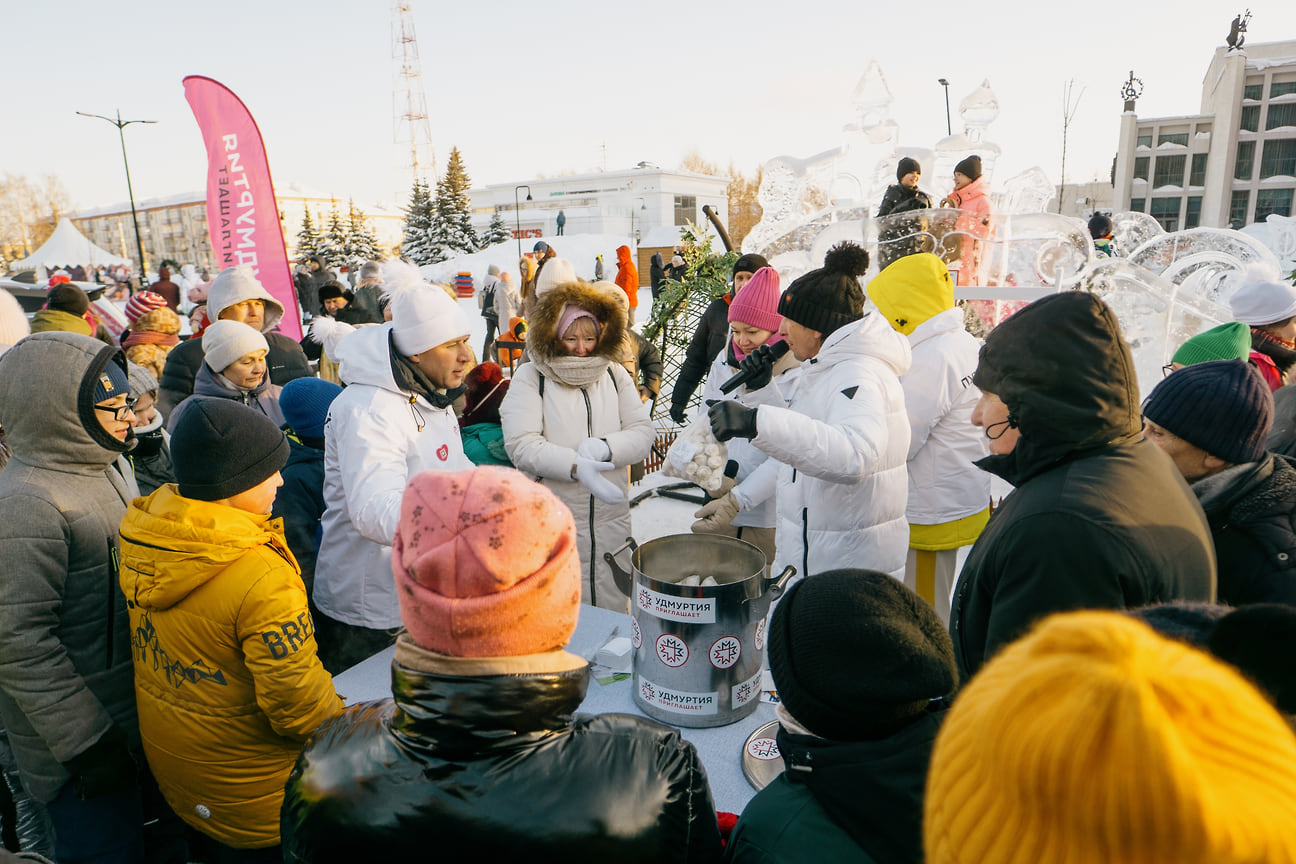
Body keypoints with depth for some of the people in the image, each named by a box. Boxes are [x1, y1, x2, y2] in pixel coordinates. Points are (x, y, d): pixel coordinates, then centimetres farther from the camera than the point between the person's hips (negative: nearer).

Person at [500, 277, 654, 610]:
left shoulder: (614, 374, 10)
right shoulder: (529, 377, -1)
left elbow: (643, 433, 3)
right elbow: (522, 445, -12)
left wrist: (604, 446, -17)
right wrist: (576, 466, -26)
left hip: (611, 521, 4)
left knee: (612, 611, 13)